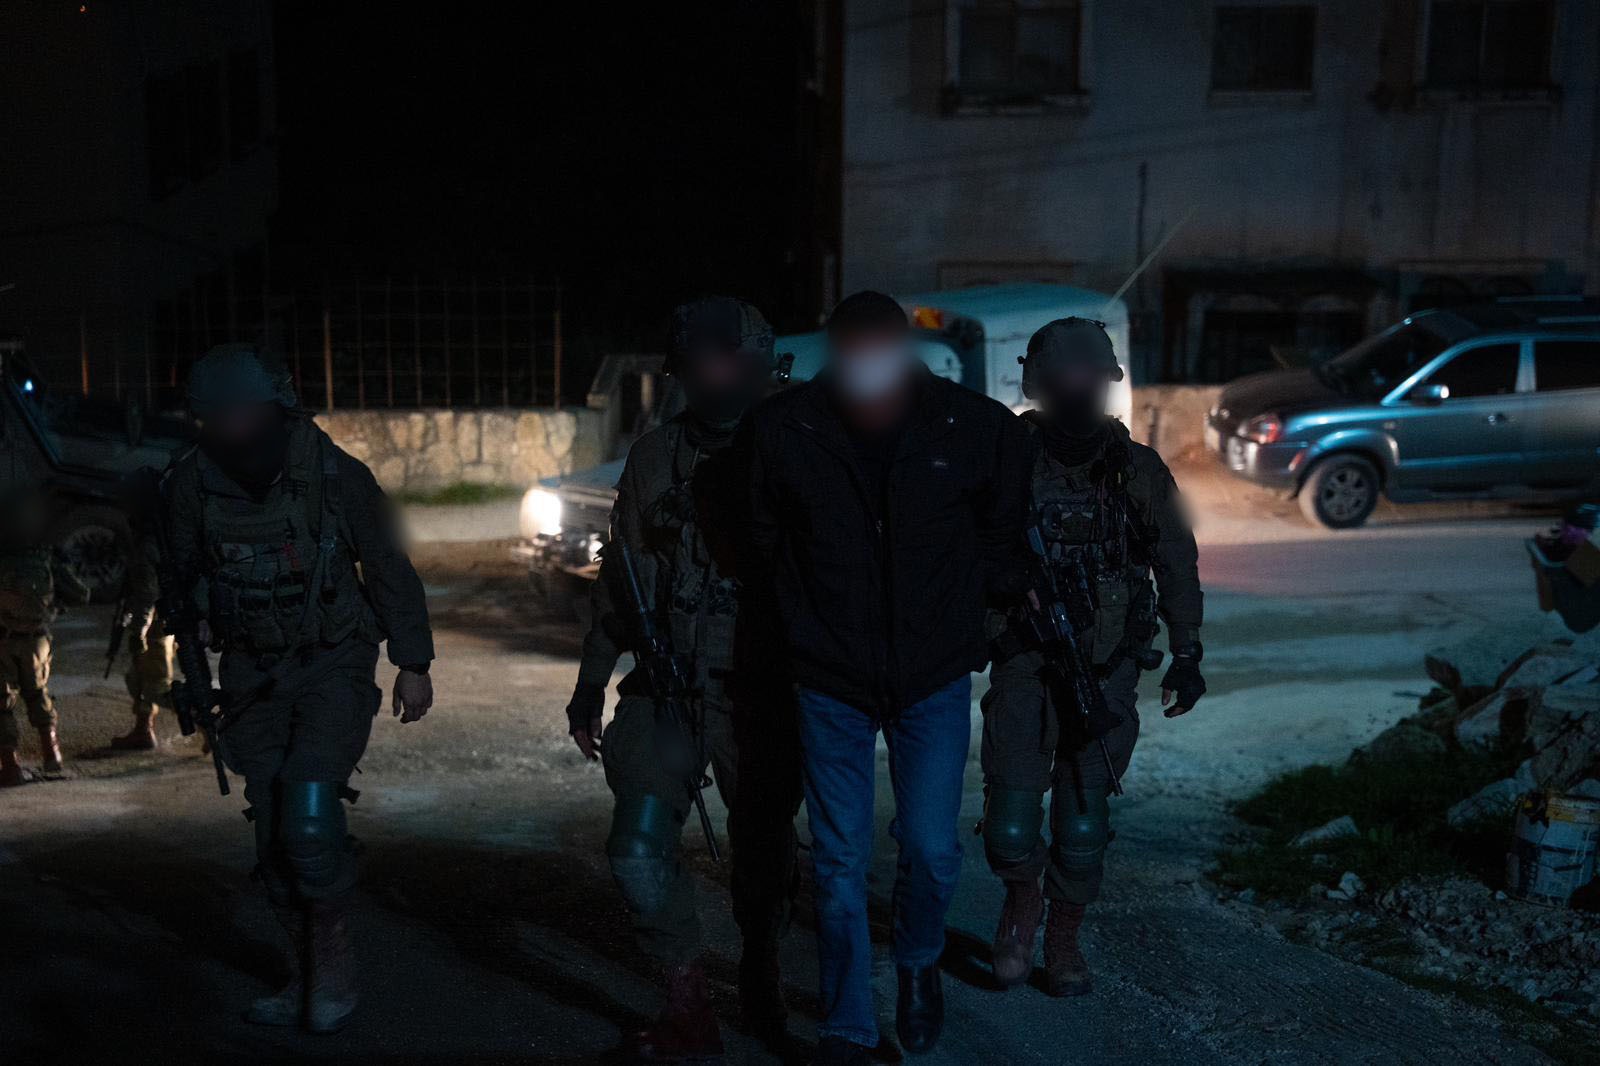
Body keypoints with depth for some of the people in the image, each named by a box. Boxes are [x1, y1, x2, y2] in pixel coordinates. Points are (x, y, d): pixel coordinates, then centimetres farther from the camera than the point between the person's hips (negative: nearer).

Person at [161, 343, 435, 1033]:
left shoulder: (337, 477, -15)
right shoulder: (191, 485, -7)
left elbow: (388, 568, -4)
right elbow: (184, 585, 8)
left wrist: (413, 664, 0)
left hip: (334, 665, -3)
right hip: (253, 677, 4)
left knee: (309, 810, -19)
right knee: (274, 830, 6)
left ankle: (333, 957, 3)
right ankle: (306, 975, 22)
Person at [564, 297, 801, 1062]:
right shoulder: (653, 456, 6)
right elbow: (620, 576, 13)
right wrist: (592, 681, 13)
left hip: (757, 689, -2)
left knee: (763, 848, 9)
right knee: (639, 848, -7)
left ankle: (760, 979, 37)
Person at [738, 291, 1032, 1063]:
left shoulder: (979, 428, -11)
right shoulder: (781, 430, -11)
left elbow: (1001, 531, 7)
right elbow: (763, 542, 4)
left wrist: (964, 617, 9)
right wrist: (801, 629, 9)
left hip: (935, 678, 0)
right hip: (830, 680, 0)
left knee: (931, 849, 2)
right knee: (839, 863, 5)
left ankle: (918, 962, 36)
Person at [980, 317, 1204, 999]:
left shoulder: (1140, 472, 1)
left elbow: (1177, 566, 11)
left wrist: (1186, 653, 10)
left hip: (1108, 675, 1)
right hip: (1024, 668, -1)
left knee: (1082, 829, 4)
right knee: (1012, 831, -8)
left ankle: (1064, 937, 29)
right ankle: (1023, 898, 26)